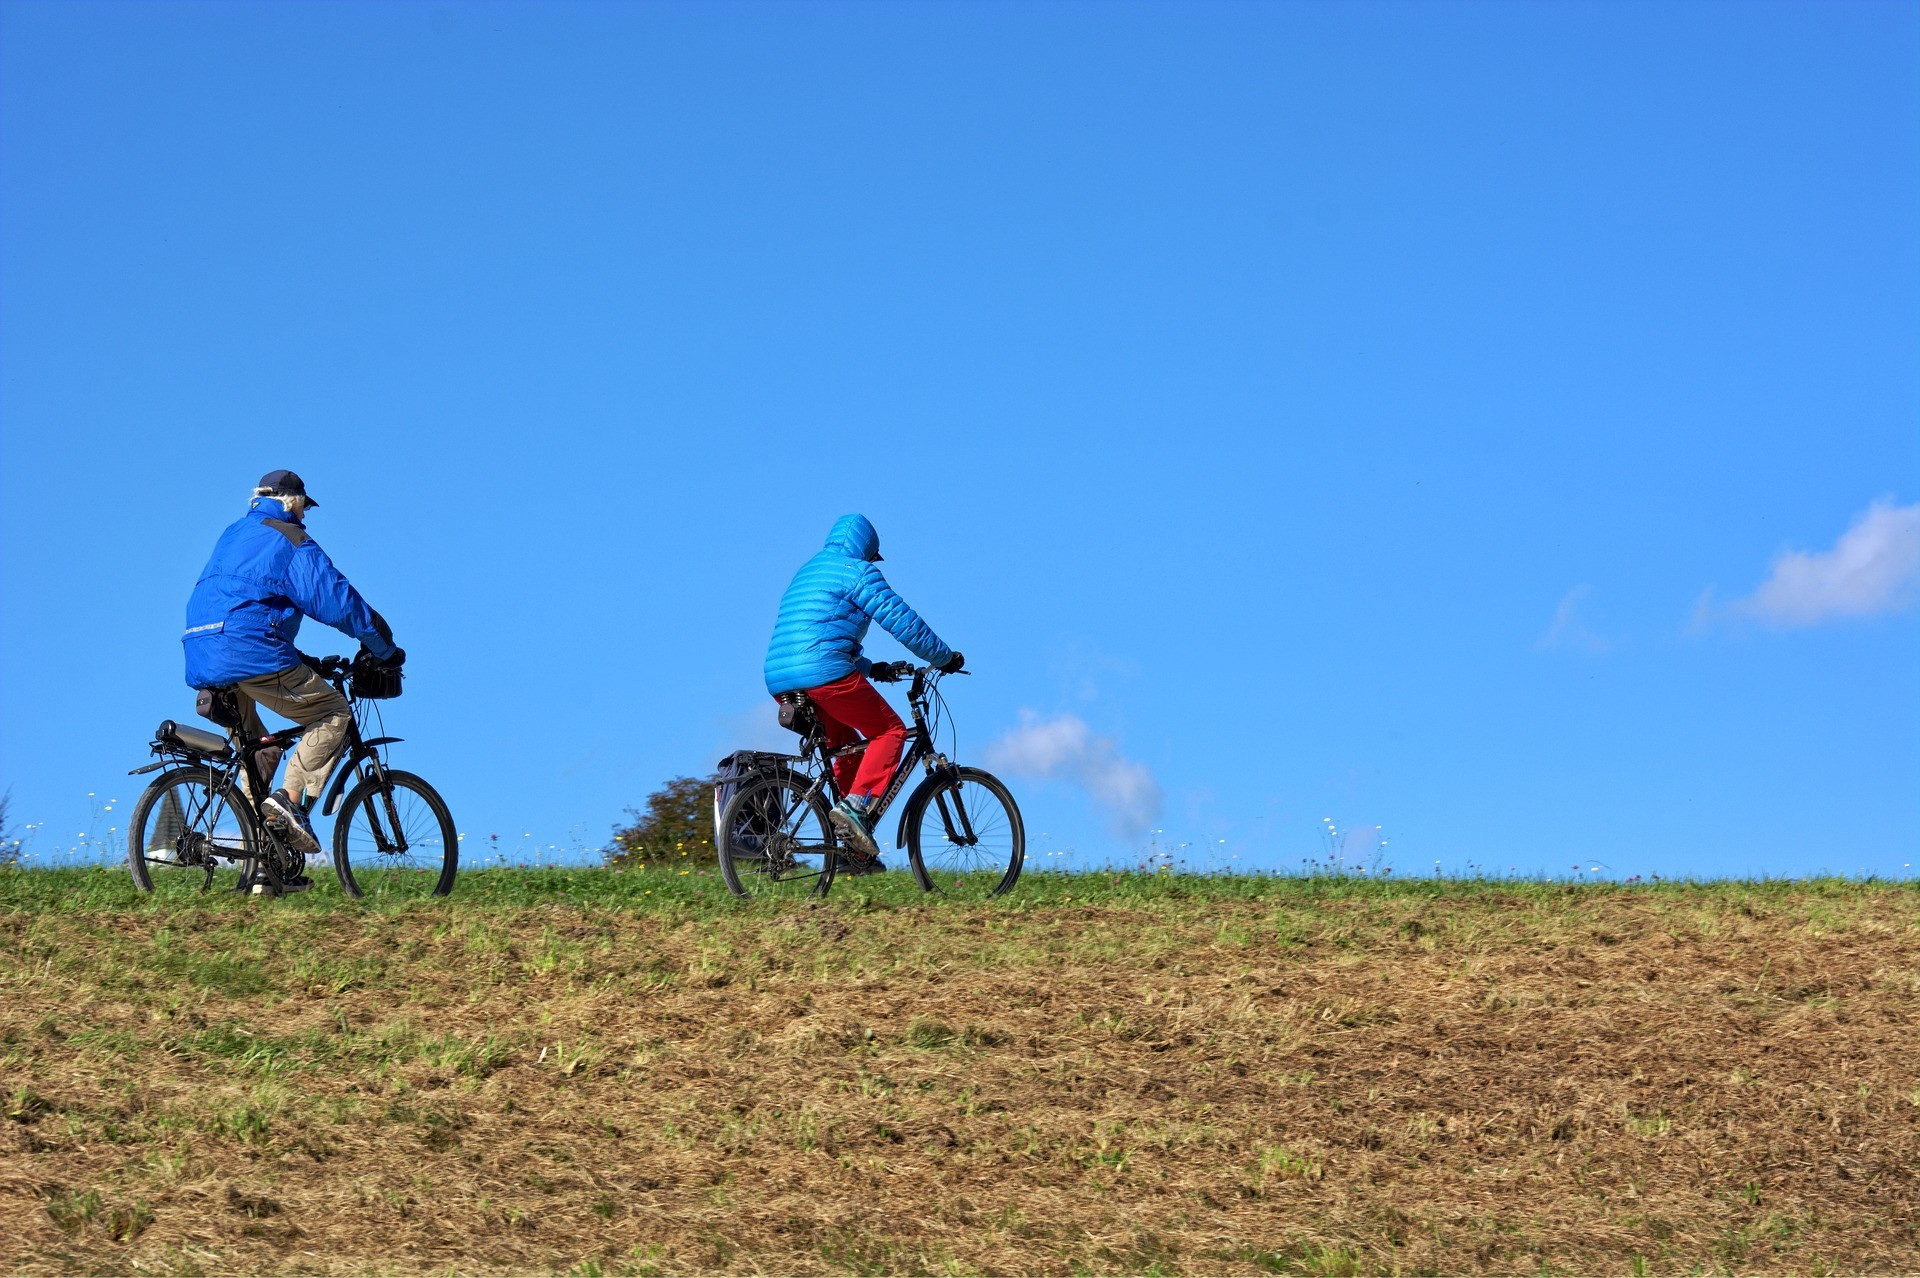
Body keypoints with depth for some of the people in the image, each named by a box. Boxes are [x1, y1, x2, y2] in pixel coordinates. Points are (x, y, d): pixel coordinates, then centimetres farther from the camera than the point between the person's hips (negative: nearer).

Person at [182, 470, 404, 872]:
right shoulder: (293, 543, 2)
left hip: (202, 664, 8)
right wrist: (385, 650, 9)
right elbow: (339, 603, -2)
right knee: (333, 713, 3)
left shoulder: (233, 534, 26)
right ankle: (289, 798, -15)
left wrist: (295, 659, 40)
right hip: (252, 655, -8)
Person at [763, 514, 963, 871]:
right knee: (889, 731, 5)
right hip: (824, 673, -8)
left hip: (779, 680, 8)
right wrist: (945, 657, 11)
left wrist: (870, 668, 41)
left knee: (848, 746, 22)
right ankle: (855, 805, -15)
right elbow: (902, 621, -1)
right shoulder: (857, 571, 3)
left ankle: (858, 853, 17)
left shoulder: (806, 571, 29)